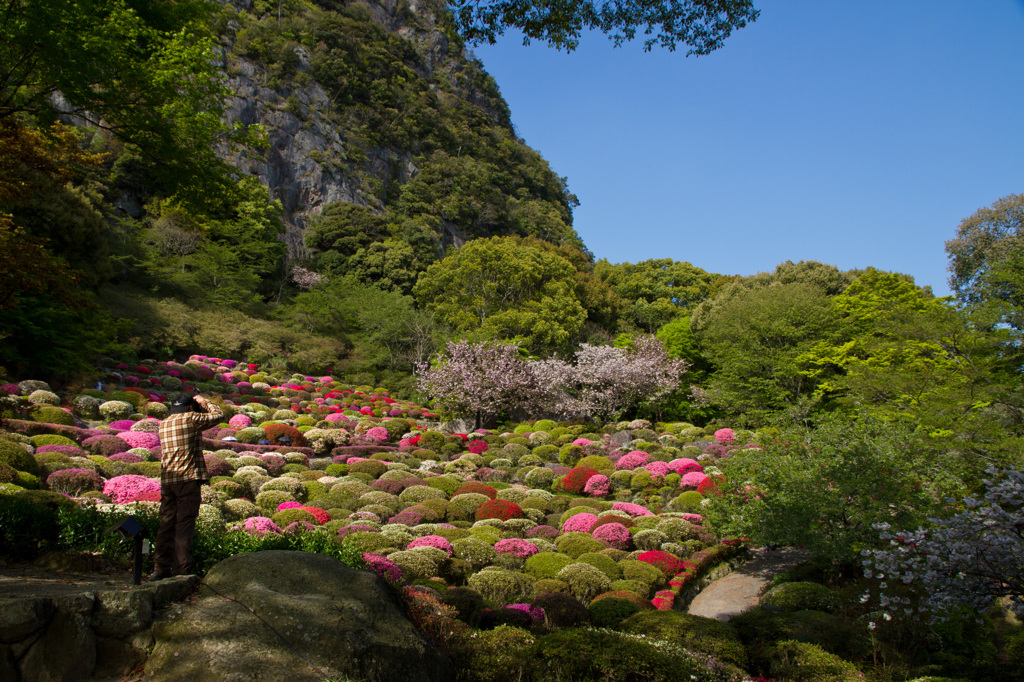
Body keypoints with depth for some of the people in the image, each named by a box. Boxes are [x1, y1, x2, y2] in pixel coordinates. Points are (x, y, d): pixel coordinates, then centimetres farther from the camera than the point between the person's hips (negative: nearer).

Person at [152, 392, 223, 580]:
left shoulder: (164, 423, 14)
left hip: (167, 480, 6)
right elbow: (217, 415, 4)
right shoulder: (191, 418, -5)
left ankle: (160, 567, 10)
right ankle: (181, 569, -2)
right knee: (185, 523, -3)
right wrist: (203, 402, 19)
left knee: (166, 523, 10)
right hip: (188, 478, -6)